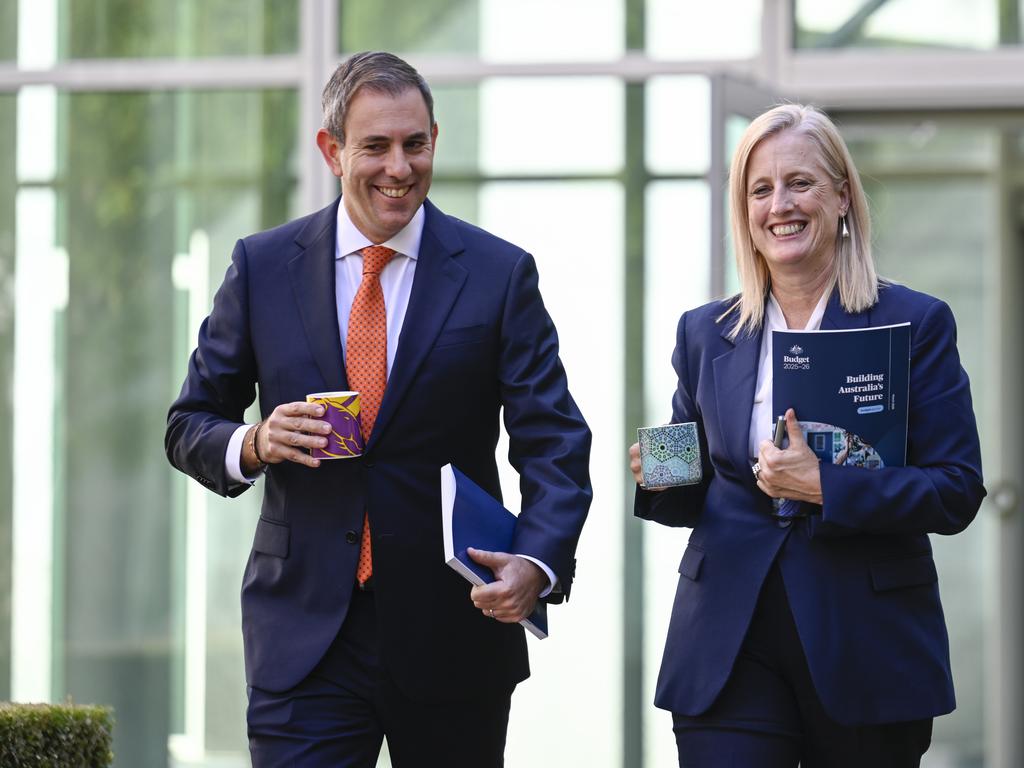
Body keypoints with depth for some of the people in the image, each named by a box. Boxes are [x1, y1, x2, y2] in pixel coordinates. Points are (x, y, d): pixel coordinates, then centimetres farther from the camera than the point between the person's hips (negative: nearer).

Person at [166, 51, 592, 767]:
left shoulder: (501, 274, 0)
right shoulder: (262, 266, 4)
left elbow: (555, 445, -5)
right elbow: (189, 428, 11)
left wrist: (536, 563, -24)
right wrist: (254, 443, -13)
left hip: (454, 627, 0)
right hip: (306, 634, 0)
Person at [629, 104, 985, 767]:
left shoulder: (916, 323, 0)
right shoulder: (706, 334, 11)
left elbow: (958, 490, -7)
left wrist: (826, 487, -19)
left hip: (869, 654, -2)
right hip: (729, 652, 2)